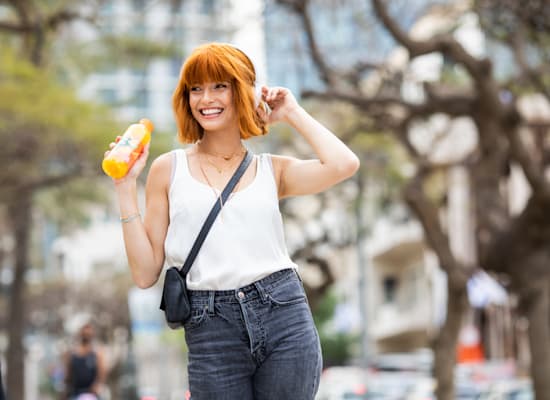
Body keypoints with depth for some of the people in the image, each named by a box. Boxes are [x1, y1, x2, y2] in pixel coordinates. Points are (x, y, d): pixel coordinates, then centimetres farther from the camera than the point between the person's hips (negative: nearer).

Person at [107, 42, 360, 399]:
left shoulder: (272, 170, 10)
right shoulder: (169, 169, 7)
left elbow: (344, 164, -9)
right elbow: (145, 273, 4)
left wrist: (293, 113, 4)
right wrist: (126, 186, -2)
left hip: (285, 319, 1)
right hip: (210, 334, -1)